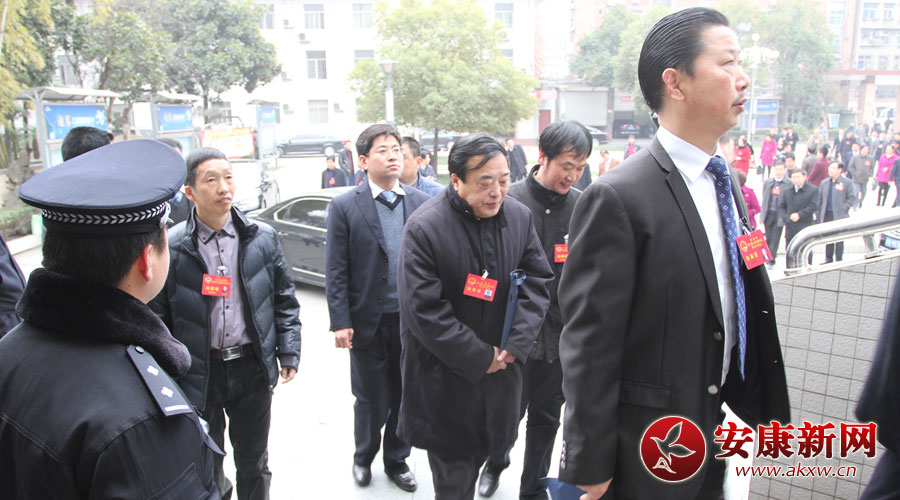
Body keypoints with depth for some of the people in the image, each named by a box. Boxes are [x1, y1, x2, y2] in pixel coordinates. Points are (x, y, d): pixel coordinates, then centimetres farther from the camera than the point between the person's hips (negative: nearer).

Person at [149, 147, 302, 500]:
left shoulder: (263, 238, -1)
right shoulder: (171, 247, -9)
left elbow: (284, 299, 5)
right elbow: (157, 315, -4)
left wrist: (289, 352, 2)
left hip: (252, 367, 2)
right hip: (199, 373, -1)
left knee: (254, 463, 18)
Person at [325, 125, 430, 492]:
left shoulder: (421, 203, 1)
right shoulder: (345, 206, -6)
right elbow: (335, 270, -6)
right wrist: (340, 322, -11)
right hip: (368, 321, -2)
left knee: (404, 396, 15)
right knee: (370, 398, 14)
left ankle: (396, 461, 36)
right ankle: (364, 458, 39)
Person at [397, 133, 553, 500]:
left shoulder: (520, 216, -3)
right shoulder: (424, 228, -19)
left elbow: (538, 281, 1)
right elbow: (423, 311, -20)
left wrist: (515, 344, -11)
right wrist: (480, 357, -16)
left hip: (501, 369, 5)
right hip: (445, 378, -5)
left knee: (479, 455, 22)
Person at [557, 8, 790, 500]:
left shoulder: (727, 184, 4)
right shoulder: (617, 198, -22)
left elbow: (747, 307, 12)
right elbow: (589, 345, -20)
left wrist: (762, 405, 12)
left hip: (713, 437, 8)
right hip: (642, 457, -7)